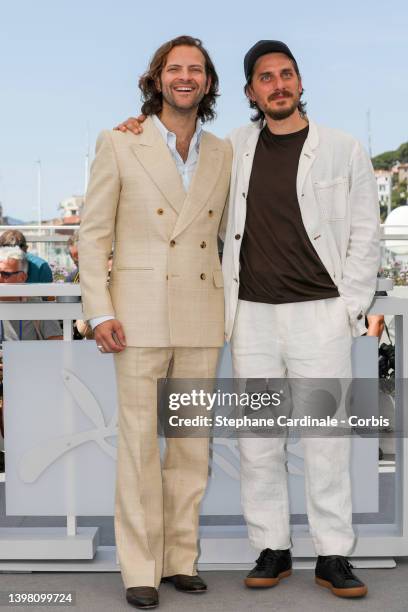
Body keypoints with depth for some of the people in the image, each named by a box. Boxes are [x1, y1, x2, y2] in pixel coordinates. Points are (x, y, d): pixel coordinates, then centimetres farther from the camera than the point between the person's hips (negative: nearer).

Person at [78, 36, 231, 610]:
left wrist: (232, 309, 9)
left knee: (193, 443, 9)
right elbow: (93, 234, -2)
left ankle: (180, 558, 21)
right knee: (139, 443, 0)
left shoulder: (222, 153, 10)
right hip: (141, 314, -3)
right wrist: (100, 313, -10)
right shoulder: (119, 144, 0)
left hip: (202, 319, 4)